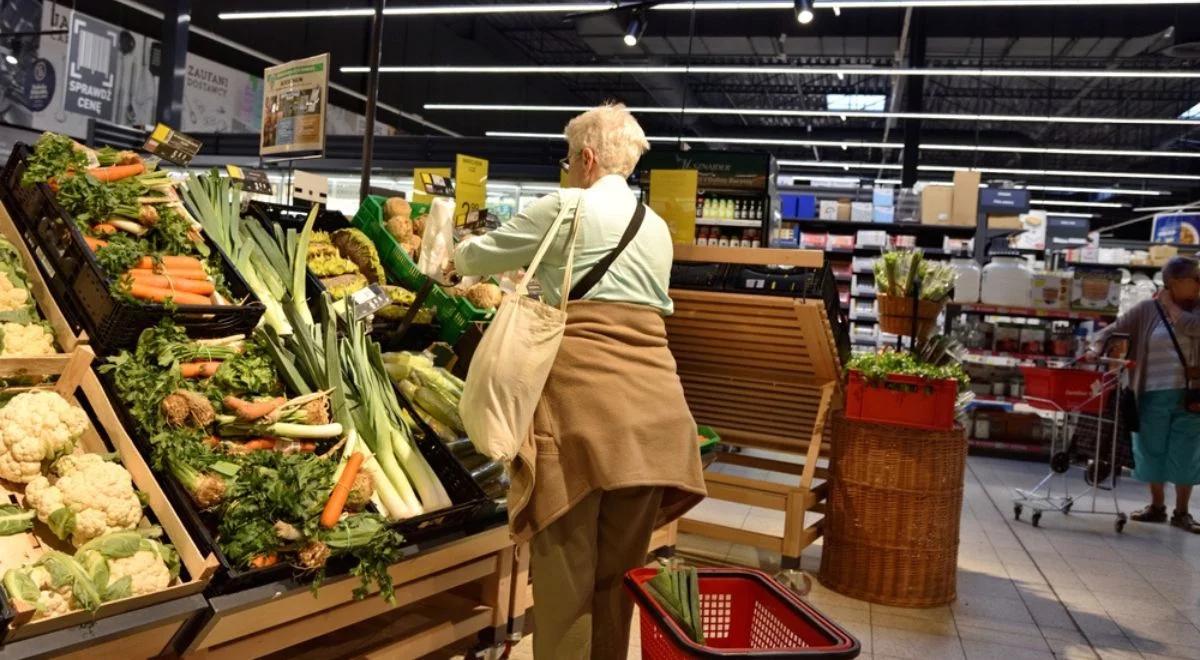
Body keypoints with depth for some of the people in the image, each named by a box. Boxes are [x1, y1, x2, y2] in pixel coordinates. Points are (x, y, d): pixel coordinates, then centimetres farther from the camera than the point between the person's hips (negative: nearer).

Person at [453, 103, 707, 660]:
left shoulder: (565, 209, 0)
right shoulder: (657, 227, 18)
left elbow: (475, 258, 11)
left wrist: (459, 254, 36)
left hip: (583, 401, -6)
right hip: (652, 405, 6)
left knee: (566, 572, 4)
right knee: (621, 570, 16)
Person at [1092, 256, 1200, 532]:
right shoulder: (1147, 310, 0)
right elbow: (1113, 330, -1)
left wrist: (1170, 304, -7)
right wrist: (1096, 348, -20)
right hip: (1154, 395, 0)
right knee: (1153, 452, 8)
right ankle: (1156, 507, 23)